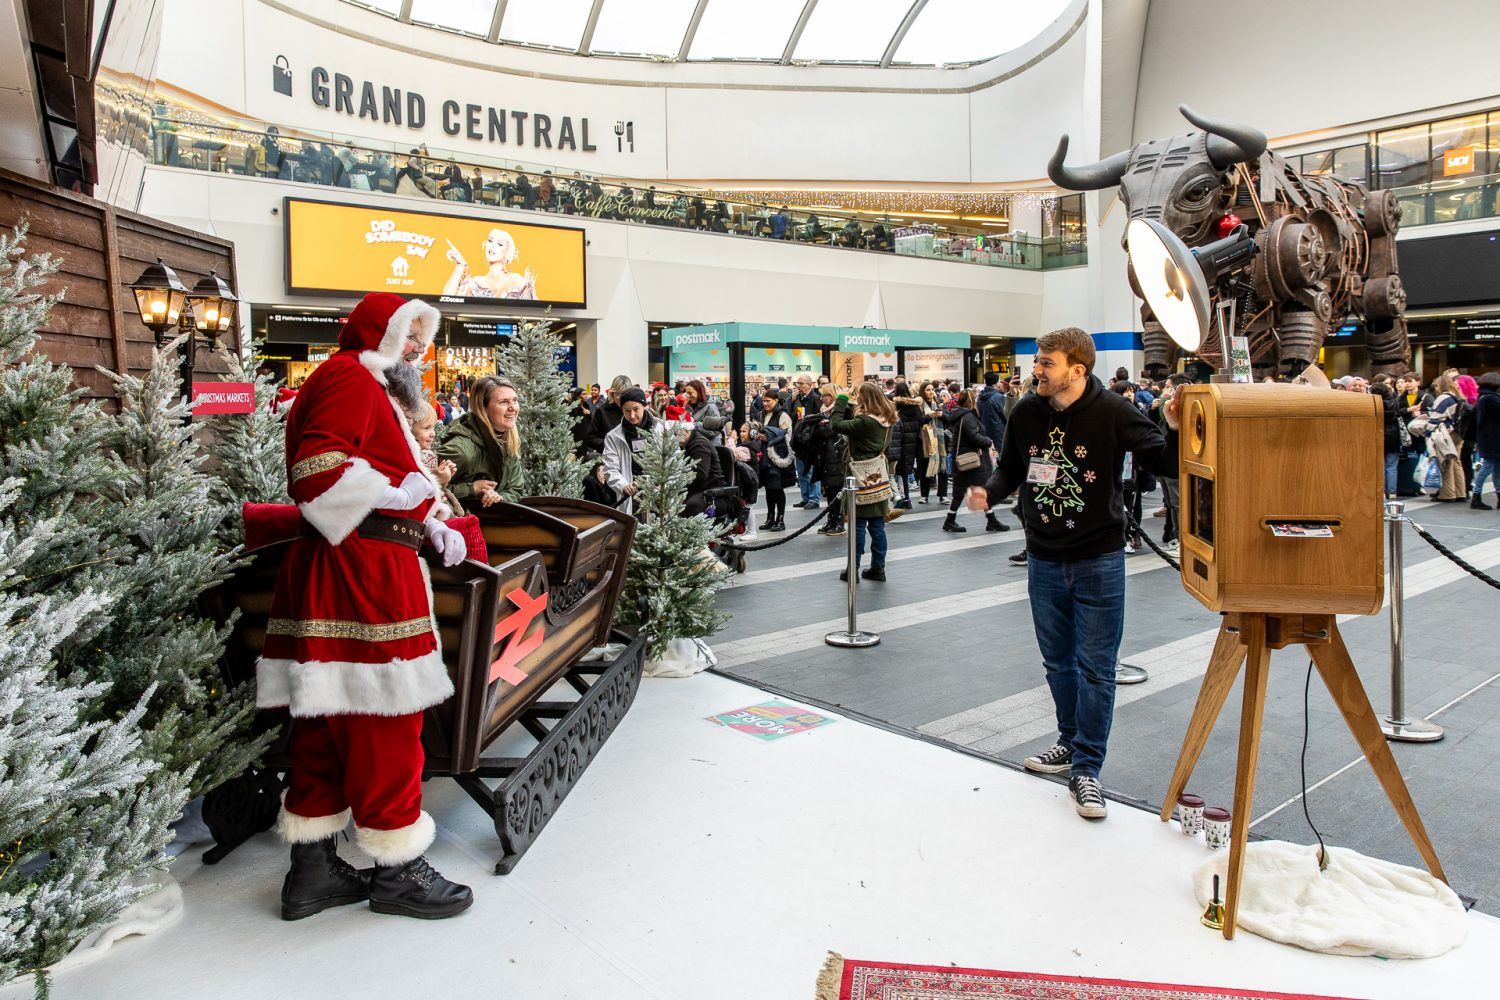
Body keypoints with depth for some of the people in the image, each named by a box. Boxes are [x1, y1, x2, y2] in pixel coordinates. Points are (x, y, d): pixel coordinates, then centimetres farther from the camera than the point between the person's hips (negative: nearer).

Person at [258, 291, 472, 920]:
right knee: (385, 720, -3)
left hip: (367, 572, 11)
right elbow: (319, 473, -20)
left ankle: (313, 870, 22)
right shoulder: (351, 377, -6)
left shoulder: (373, 390, 28)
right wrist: (403, 492, -13)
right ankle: (397, 871, 8)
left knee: (328, 722, 13)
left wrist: (430, 528, 14)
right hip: (361, 575, -11)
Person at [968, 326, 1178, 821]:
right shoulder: (1026, 413, -1)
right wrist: (988, 491, -9)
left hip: (1098, 561, -4)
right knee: (1058, 662, 17)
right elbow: (1011, 469, 11)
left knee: (1095, 667, 1)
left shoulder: (1112, 412, -14)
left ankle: (1085, 770, 12)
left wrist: (1175, 431, -36)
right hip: (1044, 559, 5)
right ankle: (1072, 743, 36)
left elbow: (1160, 460, -16)